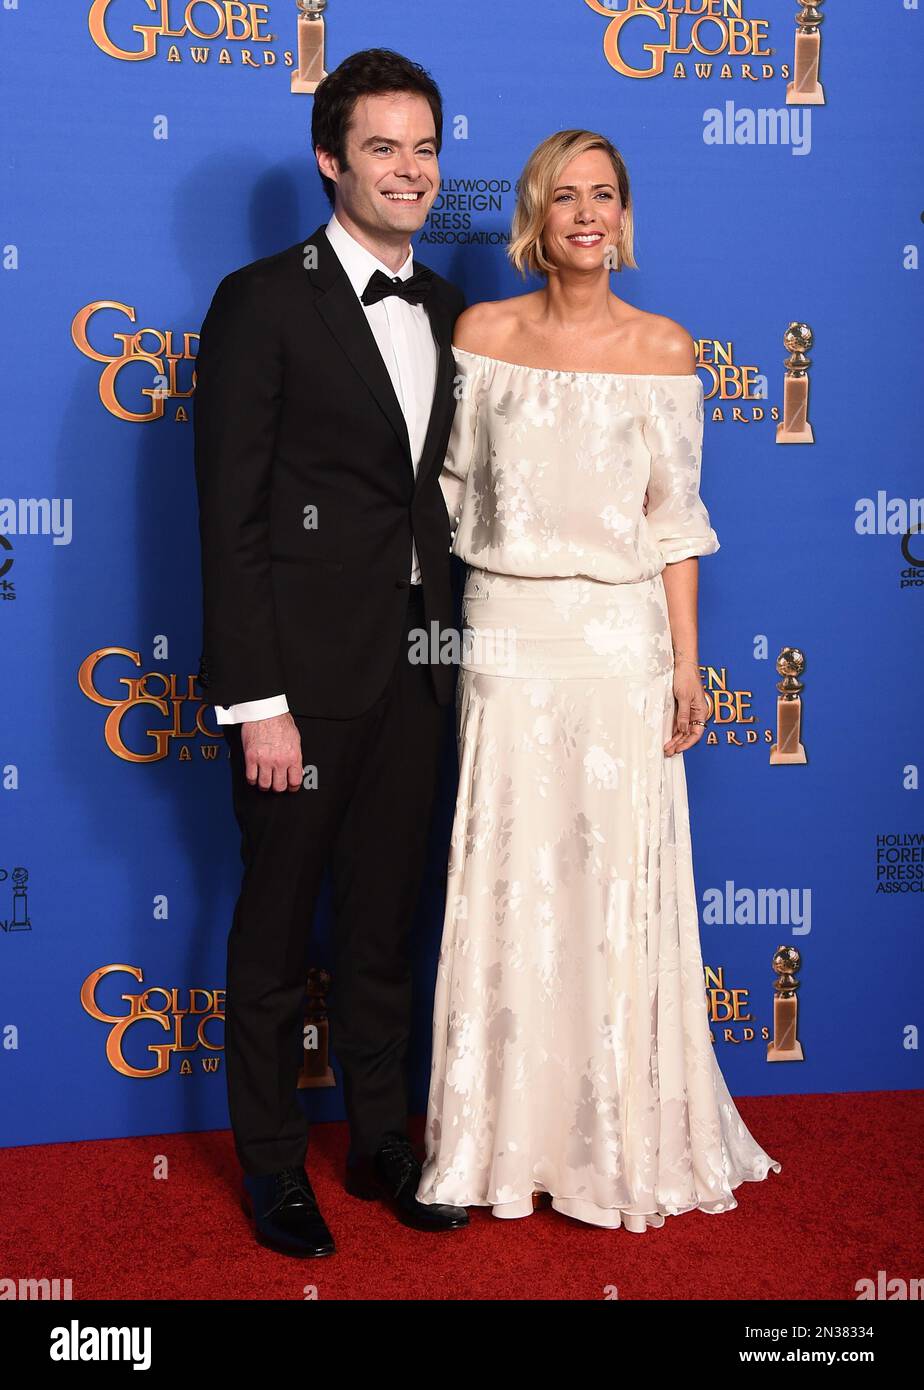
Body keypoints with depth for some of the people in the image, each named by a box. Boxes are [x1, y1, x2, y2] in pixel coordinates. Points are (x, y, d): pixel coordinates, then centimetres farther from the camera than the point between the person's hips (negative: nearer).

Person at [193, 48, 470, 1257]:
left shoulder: (447, 312, 10)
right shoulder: (262, 303, -9)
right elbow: (229, 517, -13)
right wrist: (256, 702, -17)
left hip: (416, 673, 6)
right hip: (303, 676, -5)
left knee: (385, 925, 17)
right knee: (277, 932, 10)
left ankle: (381, 1141, 33)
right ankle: (271, 1163, 27)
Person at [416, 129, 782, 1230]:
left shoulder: (662, 347, 2)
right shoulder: (482, 332, 4)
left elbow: (675, 519, 2)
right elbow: (454, 486, 7)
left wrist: (686, 662, -2)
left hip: (621, 639, -1)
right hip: (506, 633, 1)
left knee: (616, 883, 5)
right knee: (508, 881, 5)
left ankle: (621, 1137, 21)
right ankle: (511, 1133, 22)